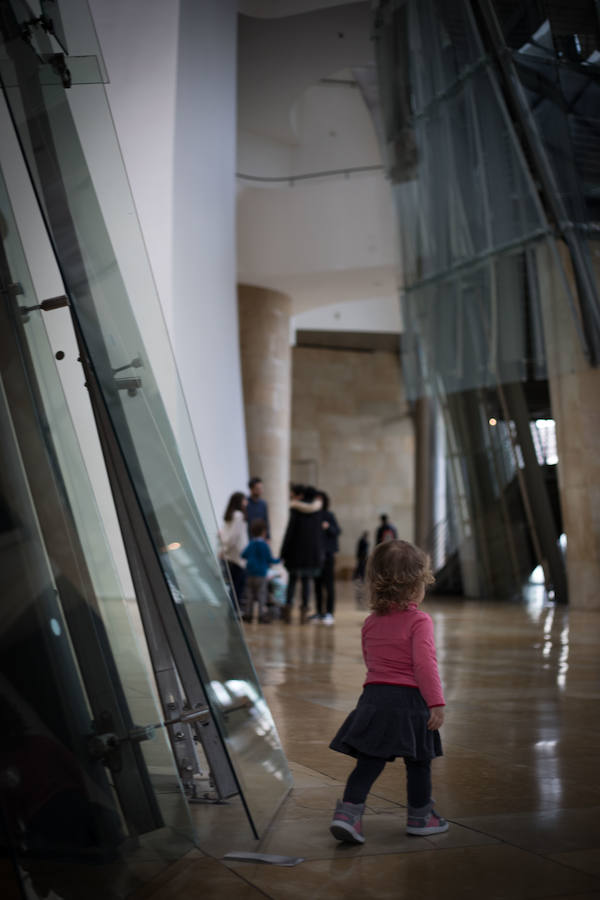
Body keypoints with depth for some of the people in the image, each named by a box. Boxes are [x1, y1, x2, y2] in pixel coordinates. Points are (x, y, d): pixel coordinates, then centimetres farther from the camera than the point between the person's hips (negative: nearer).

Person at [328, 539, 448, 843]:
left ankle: (348, 811, -6)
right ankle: (420, 816, 24)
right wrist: (436, 703, -17)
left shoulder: (371, 622, 9)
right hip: (409, 700, -5)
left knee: (369, 761, 6)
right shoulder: (419, 621, -11)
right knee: (418, 763, 12)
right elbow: (424, 665, -18)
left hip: (374, 696, 5)